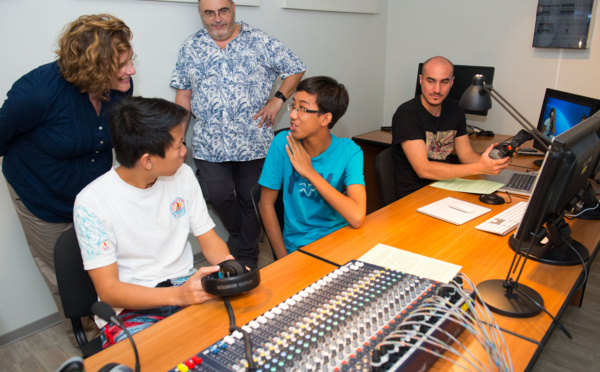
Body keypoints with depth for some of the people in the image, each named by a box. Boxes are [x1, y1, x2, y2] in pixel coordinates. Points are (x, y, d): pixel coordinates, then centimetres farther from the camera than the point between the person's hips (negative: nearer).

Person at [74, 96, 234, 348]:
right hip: (129, 307, -4)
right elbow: (108, 290, -15)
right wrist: (178, 295, -31)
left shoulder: (182, 174, 1)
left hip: (186, 286, 5)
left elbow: (209, 240, 5)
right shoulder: (92, 202, -14)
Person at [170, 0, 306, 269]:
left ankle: (247, 260, 23)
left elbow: (295, 69, 7)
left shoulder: (260, 42, 3)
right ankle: (239, 235, 23)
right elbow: (183, 94, 11)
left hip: (253, 142, -1)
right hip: (209, 143, 2)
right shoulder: (191, 48, 10)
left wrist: (278, 99, -6)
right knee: (217, 195, -10)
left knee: (251, 199, 6)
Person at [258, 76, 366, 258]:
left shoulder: (349, 151, -10)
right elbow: (266, 204, -1)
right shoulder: (283, 143, -7)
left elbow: (357, 218, -24)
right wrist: (284, 259, -6)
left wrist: (309, 171, -19)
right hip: (298, 246, -1)